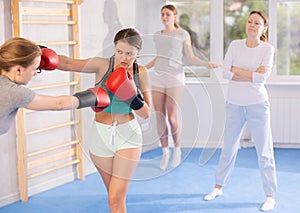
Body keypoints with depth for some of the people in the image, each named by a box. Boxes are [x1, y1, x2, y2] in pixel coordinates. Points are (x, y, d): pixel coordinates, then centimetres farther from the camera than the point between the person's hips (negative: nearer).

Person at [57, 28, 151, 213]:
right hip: (101, 135, 1)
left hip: (128, 135, -1)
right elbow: (67, 63, -20)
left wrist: (133, 97, -21)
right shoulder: (103, 65, -8)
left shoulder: (141, 73, -4)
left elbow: (146, 113, -2)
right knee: (115, 195, 15)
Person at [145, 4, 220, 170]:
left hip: (175, 78, -4)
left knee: (172, 119, -8)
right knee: (160, 118, 0)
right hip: (158, 78, 4)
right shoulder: (157, 35, 14)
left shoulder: (182, 34, 2)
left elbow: (191, 58, 1)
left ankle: (177, 149, 15)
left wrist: (207, 64, -15)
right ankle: (165, 152, 14)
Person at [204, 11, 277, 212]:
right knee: (228, 149, 15)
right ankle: (219, 186, 30)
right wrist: (251, 75, -15)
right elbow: (226, 72, -8)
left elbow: (261, 77, -17)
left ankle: (270, 195, 12)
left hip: (257, 105, -2)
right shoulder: (235, 45, 2)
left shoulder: (268, 49, -5)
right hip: (234, 104, 3)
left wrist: (236, 70, -11)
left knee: (265, 151, 1)